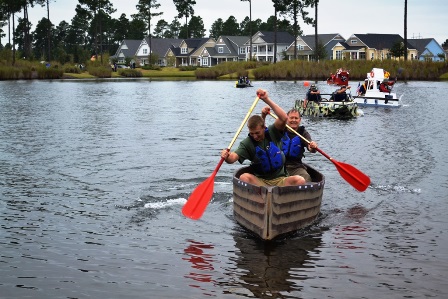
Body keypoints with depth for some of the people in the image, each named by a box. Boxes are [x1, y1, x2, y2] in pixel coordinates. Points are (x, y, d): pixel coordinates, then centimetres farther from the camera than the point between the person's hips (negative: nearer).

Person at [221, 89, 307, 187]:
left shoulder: (273, 133, 1)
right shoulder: (247, 143, -1)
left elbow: (284, 118, -17)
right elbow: (234, 157, -17)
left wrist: (267, 100, -21)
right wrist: (227, 157, -41)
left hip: (280, 180, 0)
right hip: (259, 181, 0)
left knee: (300, 180, -28)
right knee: (244, 177, -31)